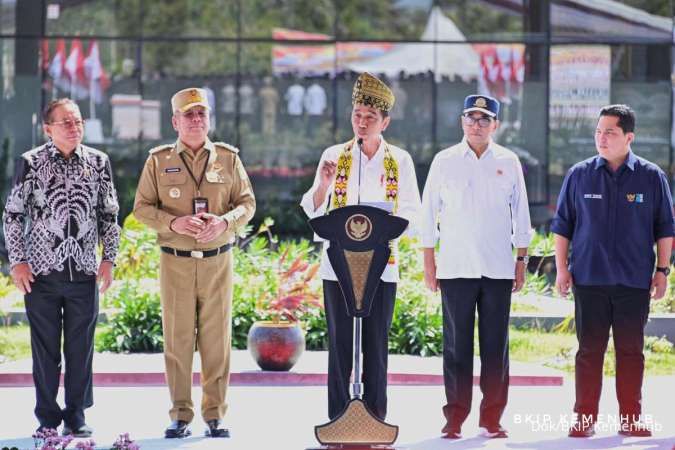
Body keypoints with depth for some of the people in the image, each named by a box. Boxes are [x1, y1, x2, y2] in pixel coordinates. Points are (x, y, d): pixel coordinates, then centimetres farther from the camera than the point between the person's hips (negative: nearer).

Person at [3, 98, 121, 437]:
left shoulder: (98, 162, 5)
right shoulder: (30, 163, -1)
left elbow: (110, 214, 11)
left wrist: (109, 259, 4)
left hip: (84, 270, 2)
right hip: (41, 270, -2)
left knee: (81, 348, 5)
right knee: (45, 348, 4)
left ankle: (76, 416, 15)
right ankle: (48, 418, 13)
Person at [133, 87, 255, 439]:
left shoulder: (228, 158, 7)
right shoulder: (159, 160, 5)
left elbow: (247, 203, 6)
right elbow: (142, 207, 2)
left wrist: (225, 221, -15)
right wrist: (173, 223, -16)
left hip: (218, 261, 1)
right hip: (175, 261, -1)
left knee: (216, 340, 1)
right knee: (178, 339, 0)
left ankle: (215, 415, 7)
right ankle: (180, 415, 7)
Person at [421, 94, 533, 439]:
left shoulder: (508, 163, 7)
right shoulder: (444, 162, 4)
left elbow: (520, 215, 11)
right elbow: (429, 213, 6)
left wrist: (521, 261, 7)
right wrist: (429, 263, 2)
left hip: (498, 268, 1)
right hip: (455, 267, -1)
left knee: (496, 345, 2)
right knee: (456, 345, 0)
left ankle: (492, 419, 8)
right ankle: (455, 418, 6)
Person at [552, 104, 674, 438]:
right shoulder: (579, 175, 3)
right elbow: (562, 225, 8)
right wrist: (561, 268, 3)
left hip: (634, 281, 0)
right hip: (589, 280, 0)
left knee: (631, 351, 5)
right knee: (589, 350, 2)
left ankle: (630, 419, 11)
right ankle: (584, 419, 7)